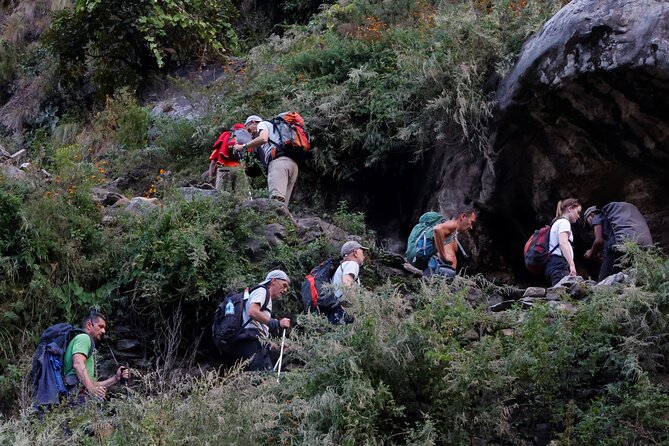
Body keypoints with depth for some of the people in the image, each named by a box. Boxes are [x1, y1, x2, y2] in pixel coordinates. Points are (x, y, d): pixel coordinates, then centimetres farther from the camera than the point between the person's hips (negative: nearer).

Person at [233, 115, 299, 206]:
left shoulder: (262, 124, 17)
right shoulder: (274, 129, 41)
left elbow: (263, 138, -6)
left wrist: (243, 146, 4)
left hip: (279, 161, -8)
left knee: (276, 199, -27)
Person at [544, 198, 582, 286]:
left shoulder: (556, 222, 29)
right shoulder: (564, 222, -1)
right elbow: (563, 243, -18)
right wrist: (572, 264, -28)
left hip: (552, 263, 10)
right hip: (559, 263, -10)